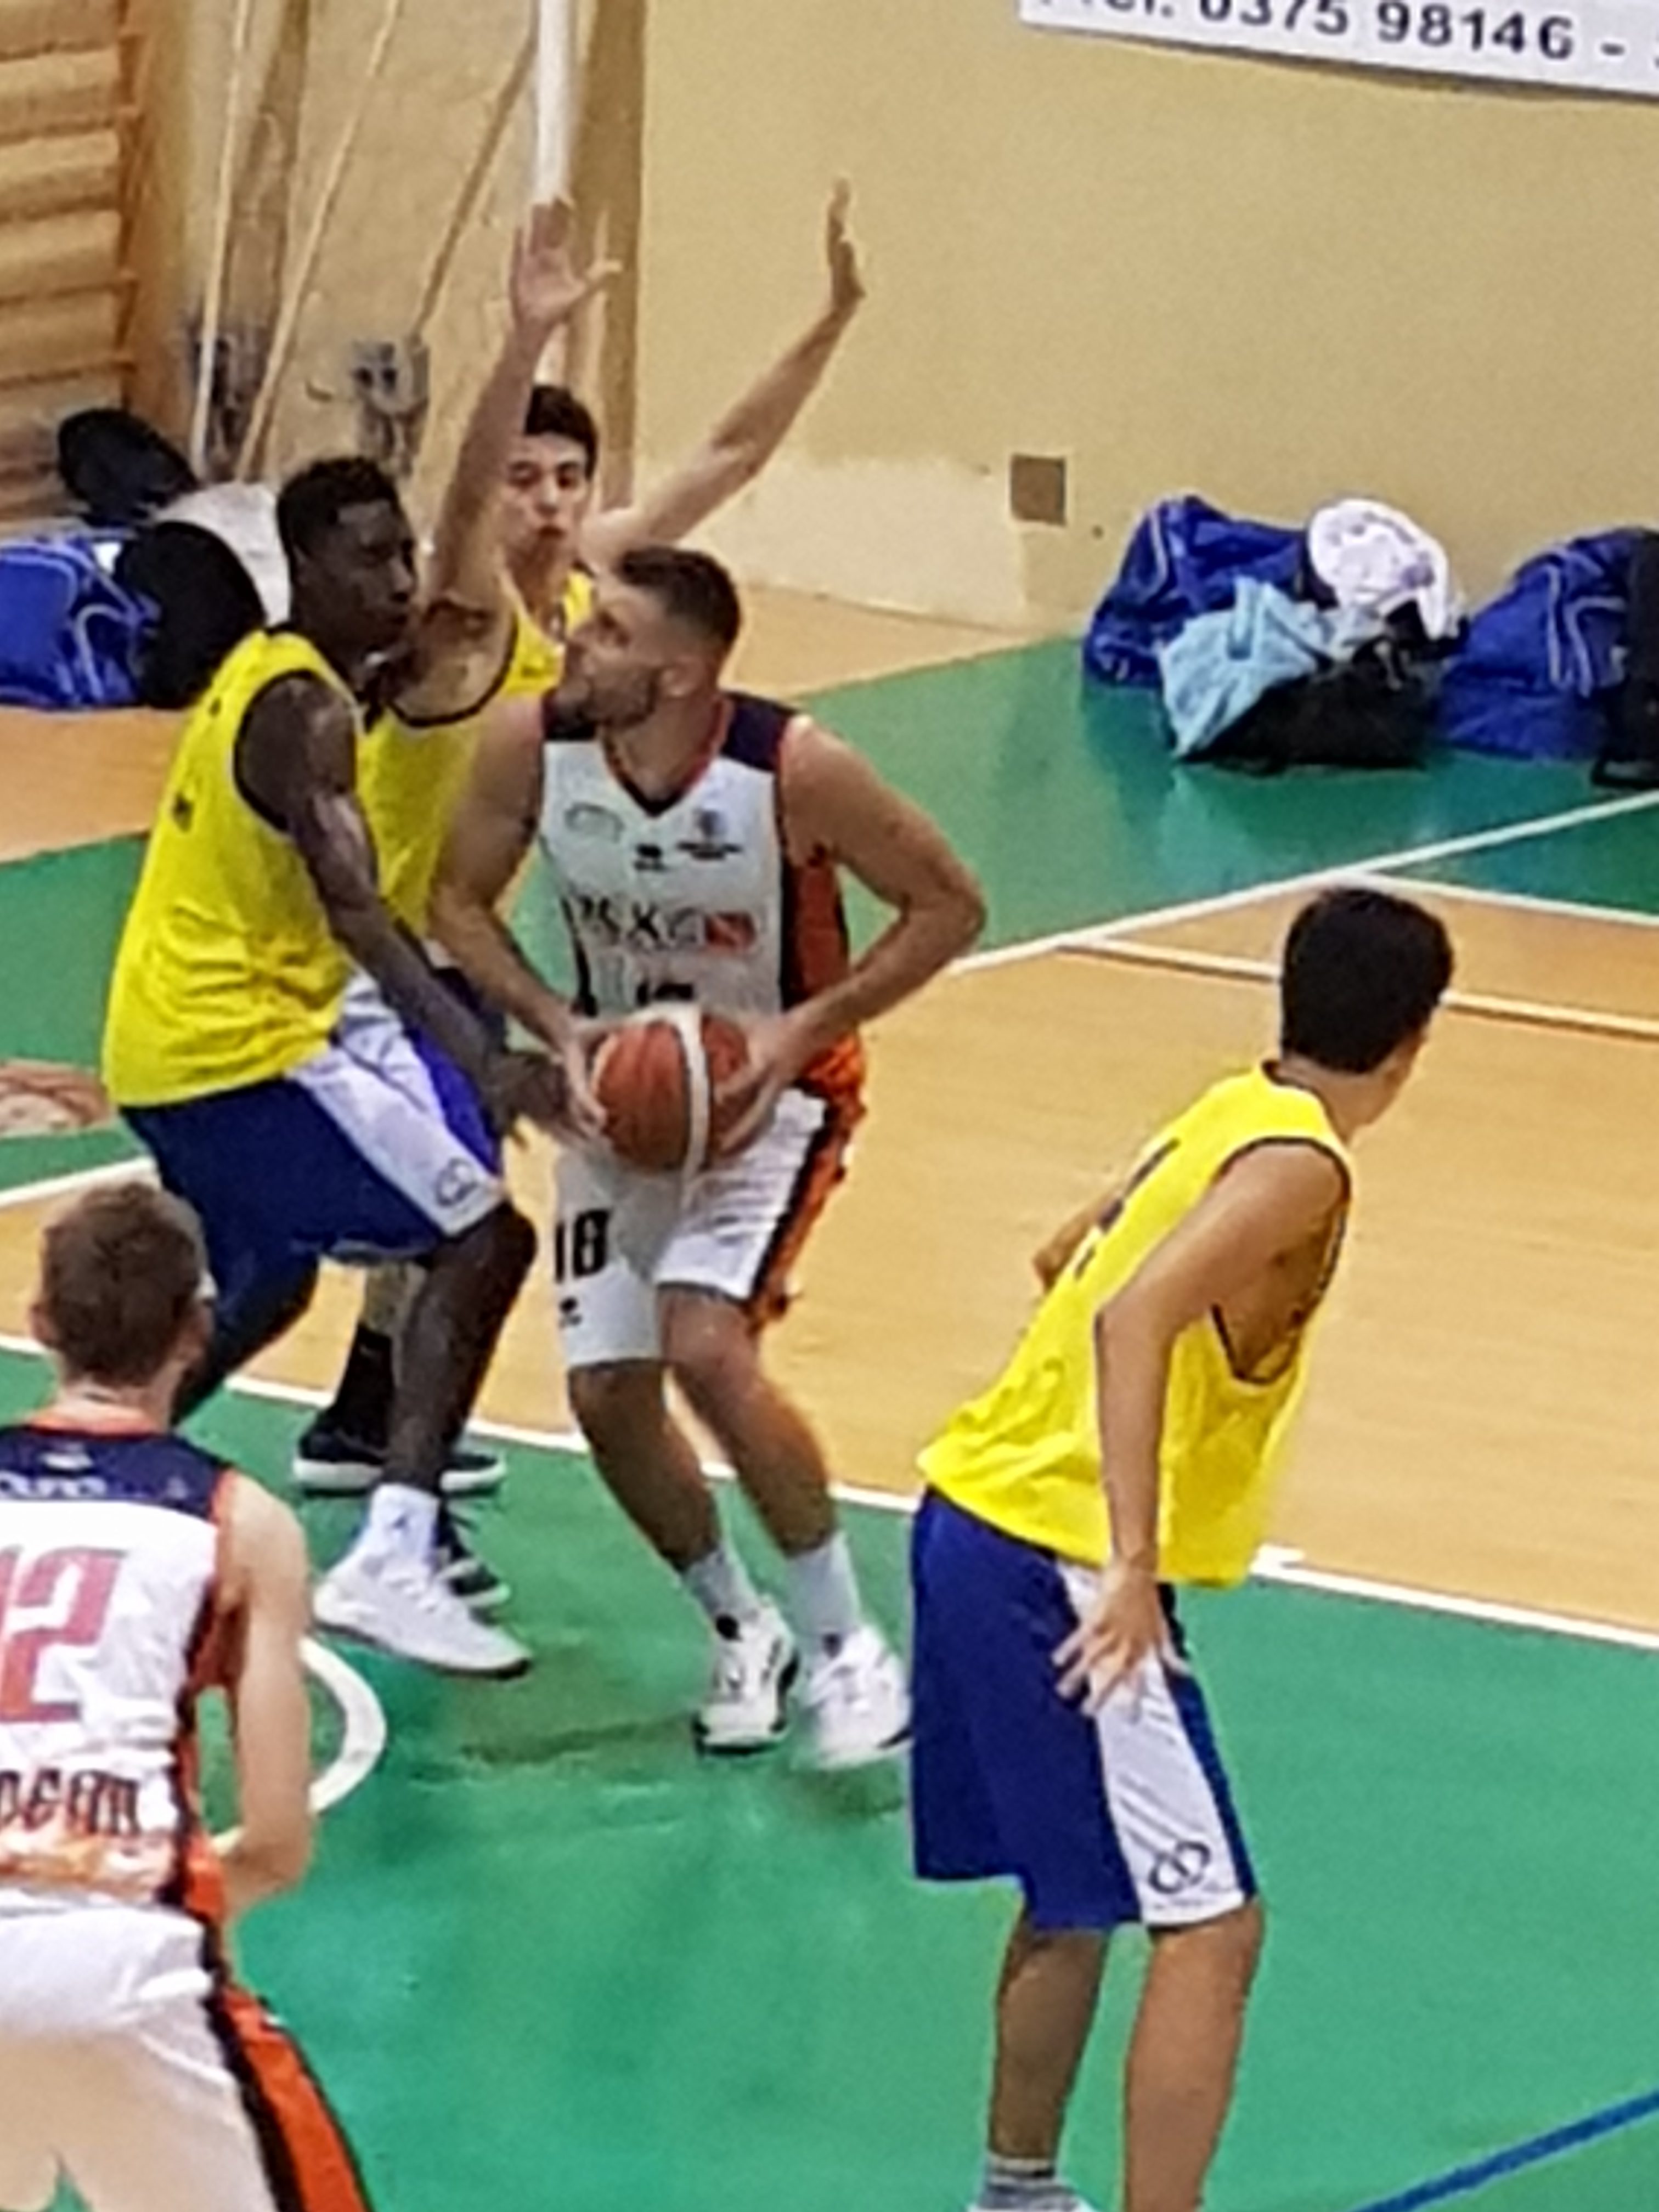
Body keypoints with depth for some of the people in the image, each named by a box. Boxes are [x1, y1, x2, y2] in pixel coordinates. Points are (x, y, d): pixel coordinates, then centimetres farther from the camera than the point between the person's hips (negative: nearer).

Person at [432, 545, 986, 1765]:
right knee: (607, 1392, -1)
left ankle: (844, 1640, -5)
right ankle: (744, 1633, 25)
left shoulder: (794, 769, -28)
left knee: (707, 1348, -24)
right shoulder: (531, 744, -19)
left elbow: (949, 906, -15)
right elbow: (461, 903, -2)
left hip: (768, 1087, -4)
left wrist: (800, 1031, -23)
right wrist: (558, 1027, -17)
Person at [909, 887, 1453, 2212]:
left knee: (1076, 1899, 25)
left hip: (977, 1521, 10)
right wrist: (1132, 1566, -34)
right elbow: (1134, 1315, -30)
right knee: (1210, 1929, -7)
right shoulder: (1300, 1169, -15)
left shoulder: (1230, 1115, 12)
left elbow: (1073, 1262, 29)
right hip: (1063, 1569, -10)